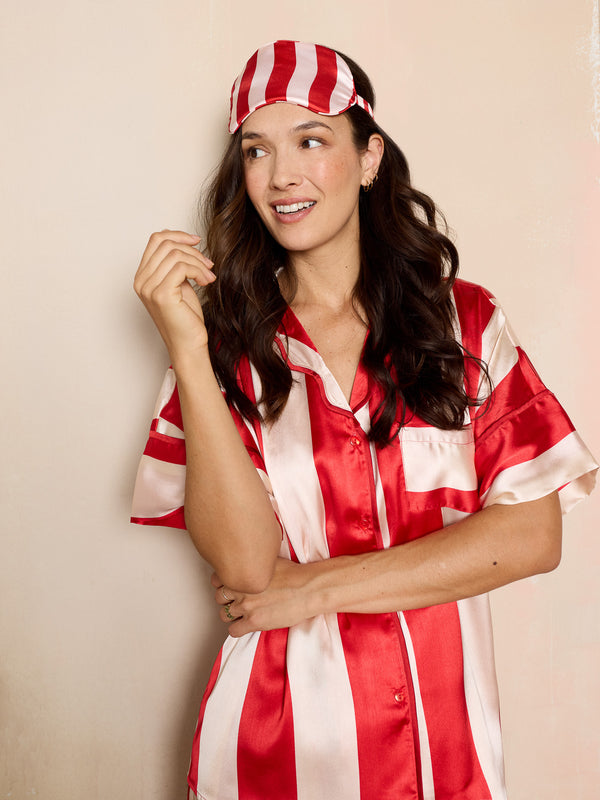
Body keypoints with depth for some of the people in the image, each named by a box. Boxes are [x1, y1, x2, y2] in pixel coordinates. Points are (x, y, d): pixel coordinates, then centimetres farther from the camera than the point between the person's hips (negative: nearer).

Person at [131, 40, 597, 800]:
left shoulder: (463, 319, -2)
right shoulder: (229, 341, -4)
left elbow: (531, 534, -9)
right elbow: (246, 564, -15)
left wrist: (320, 585, -13)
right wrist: (187, 348, -21)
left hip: (441, 729, 1)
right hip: (282, 730, -1)